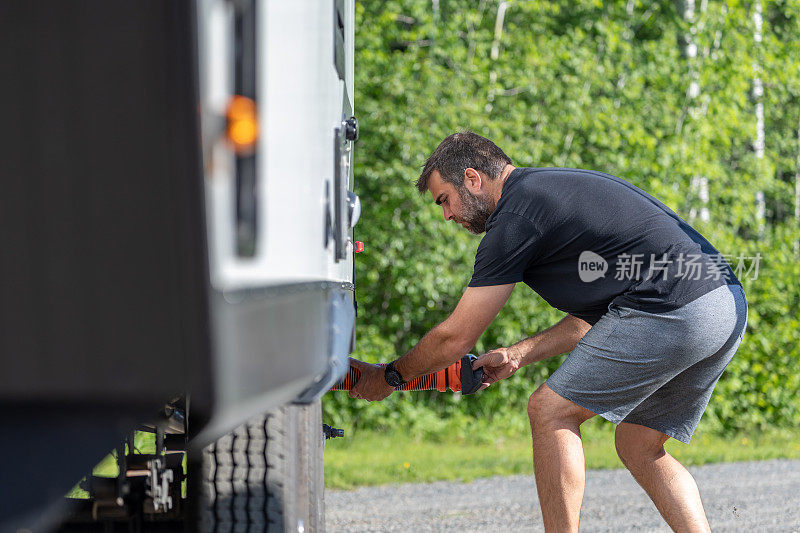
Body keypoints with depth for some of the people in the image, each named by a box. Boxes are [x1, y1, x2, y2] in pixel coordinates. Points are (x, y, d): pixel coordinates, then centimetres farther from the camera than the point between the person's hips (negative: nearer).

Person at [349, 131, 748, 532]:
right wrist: (519, 355, 29)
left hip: (673, 313, -9)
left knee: (551, 411, 1)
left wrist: (389, 377, 16)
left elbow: (456, 338, 1)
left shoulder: (515, 217, -3)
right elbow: (595, 313, 30)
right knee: (638, 445, 19)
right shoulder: (555, 187, 25)